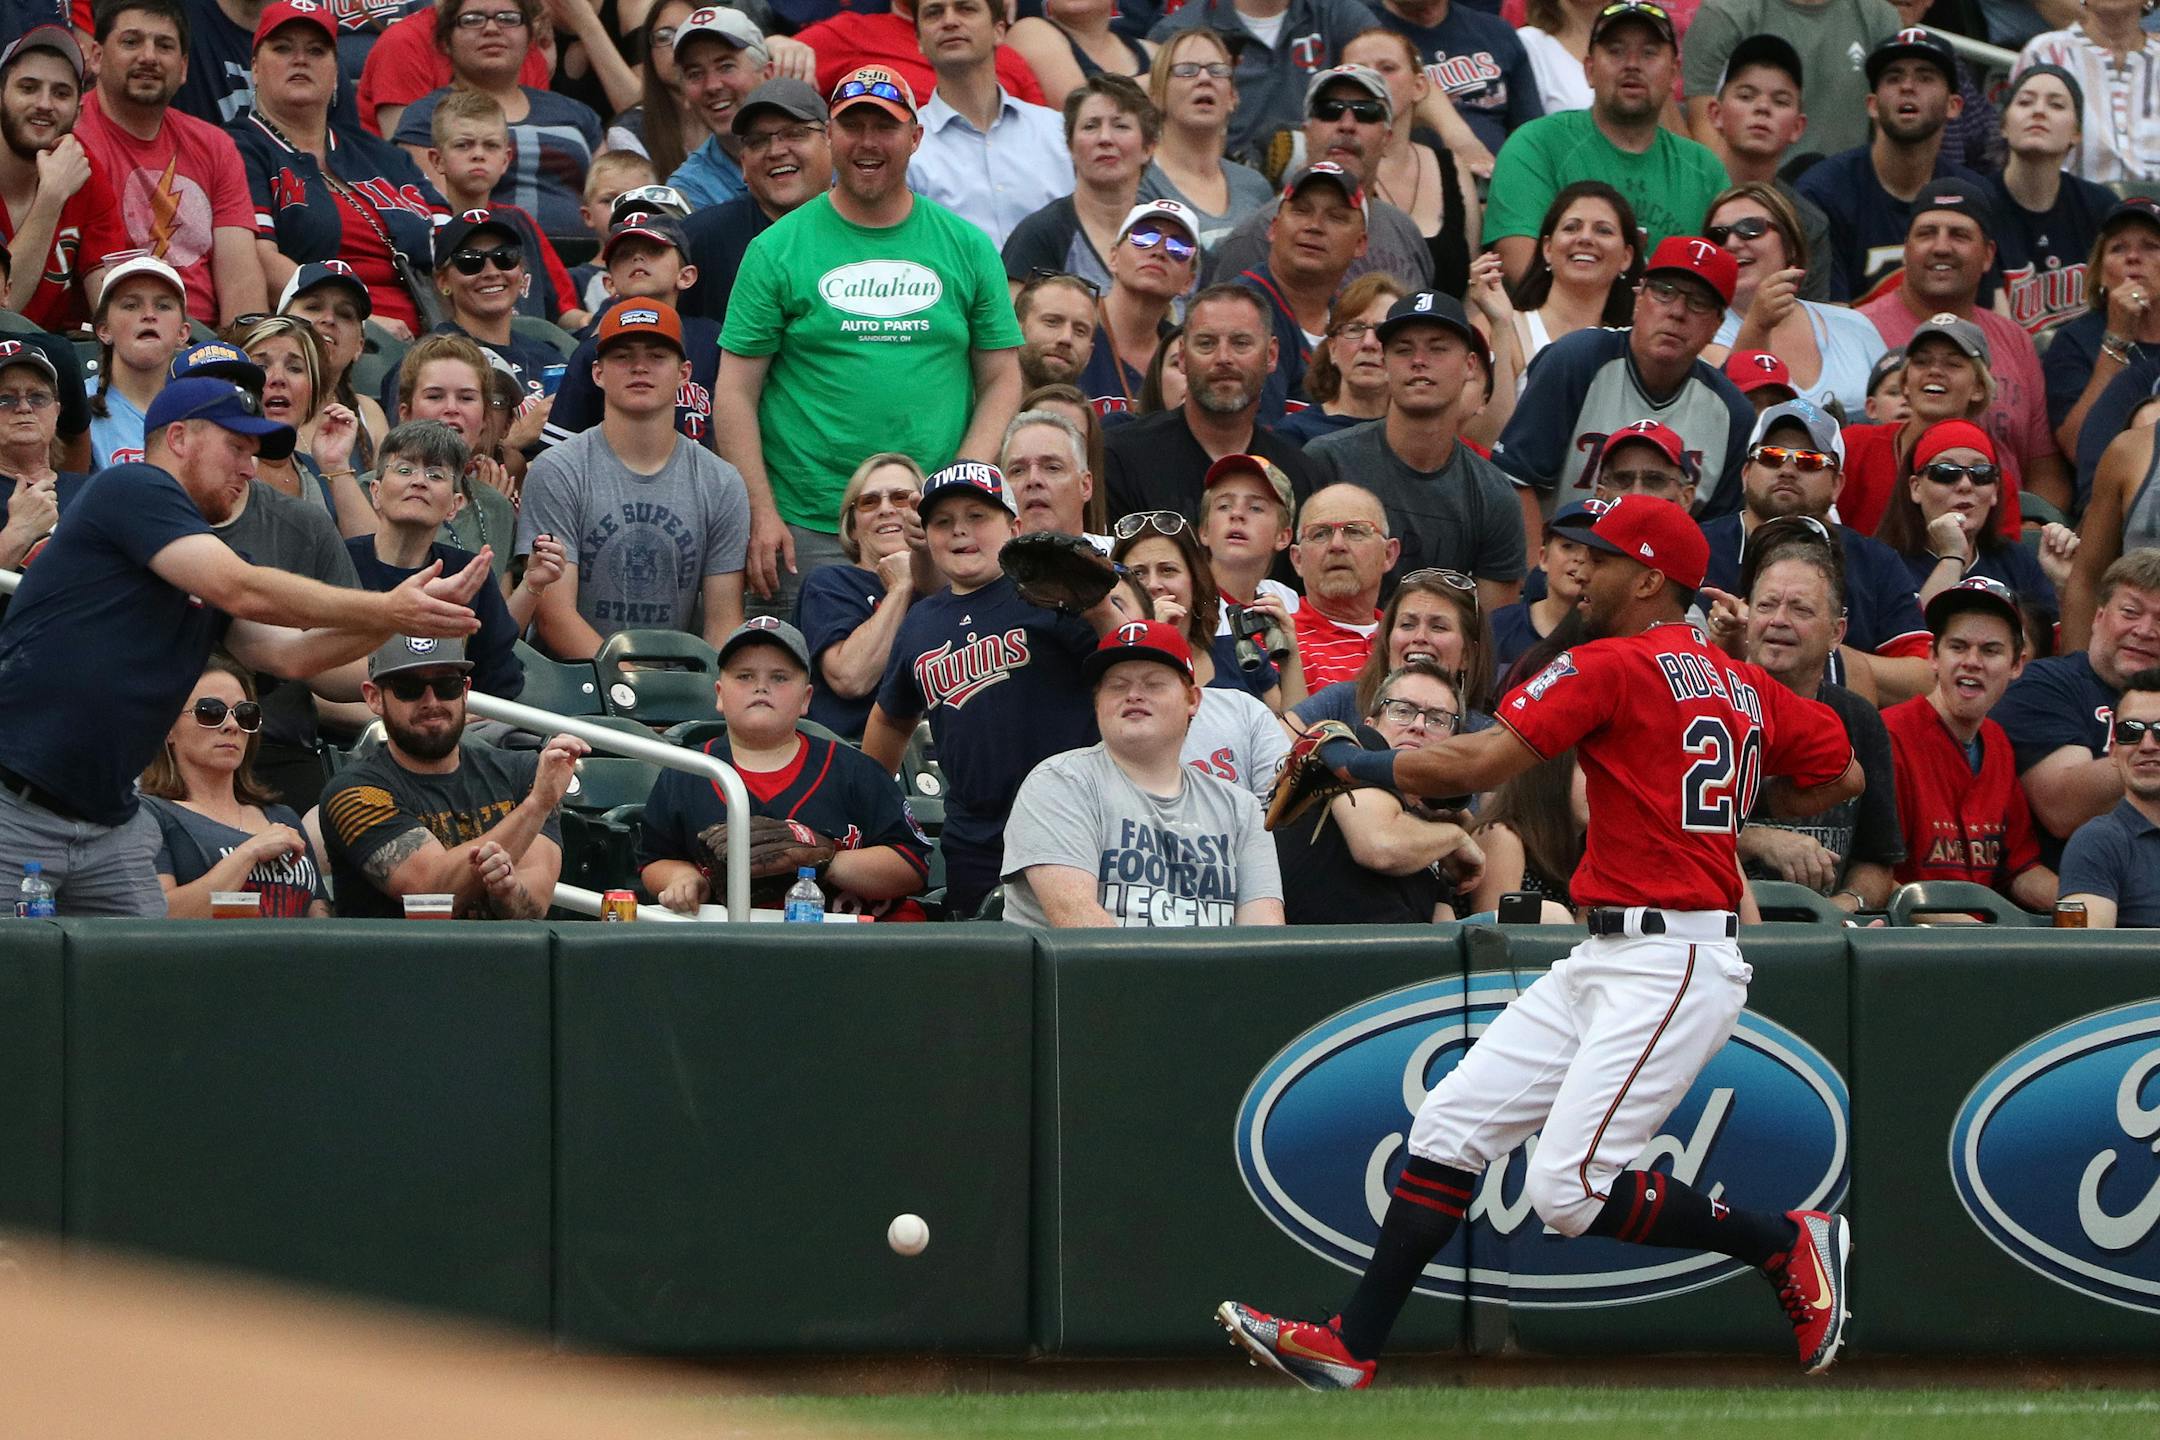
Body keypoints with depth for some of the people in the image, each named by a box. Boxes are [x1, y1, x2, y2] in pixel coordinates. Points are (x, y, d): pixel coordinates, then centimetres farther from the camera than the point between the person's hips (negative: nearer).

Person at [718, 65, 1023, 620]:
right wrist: (760, 515, -7)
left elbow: (1001, 380, 10)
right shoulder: (776, 250, 4)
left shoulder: (966, 247, 10)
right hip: (810, 529, -1)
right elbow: (736, 393, 2)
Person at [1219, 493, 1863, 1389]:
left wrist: (1350, 761, -5)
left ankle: (1789, 1246, 0)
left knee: (1568, 1190, -15)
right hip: (1604, 962, 10)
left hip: (1668, 967, -10)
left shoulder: (1612, 666, -11)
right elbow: (1840, 774, 19)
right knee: (1452, 1124, 5)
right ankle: (1351, 1349, 4)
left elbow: (1478, 764, -17)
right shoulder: (1742, 685, 14)